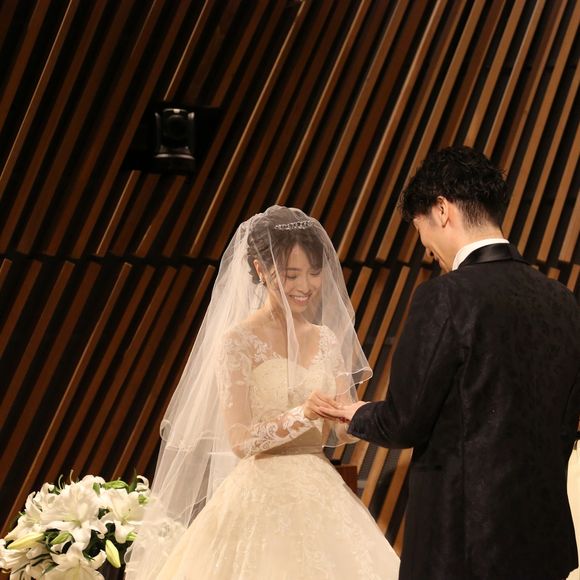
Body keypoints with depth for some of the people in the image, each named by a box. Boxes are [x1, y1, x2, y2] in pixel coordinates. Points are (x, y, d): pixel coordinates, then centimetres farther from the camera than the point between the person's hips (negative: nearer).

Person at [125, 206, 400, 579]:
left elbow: (335, 434, 7)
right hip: (263, 501, -5)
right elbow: (239, 440, -14)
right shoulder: (239, 340, -7)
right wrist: (301, 416, -29)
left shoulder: (326, 339, 10)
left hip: (320, 500, 5)